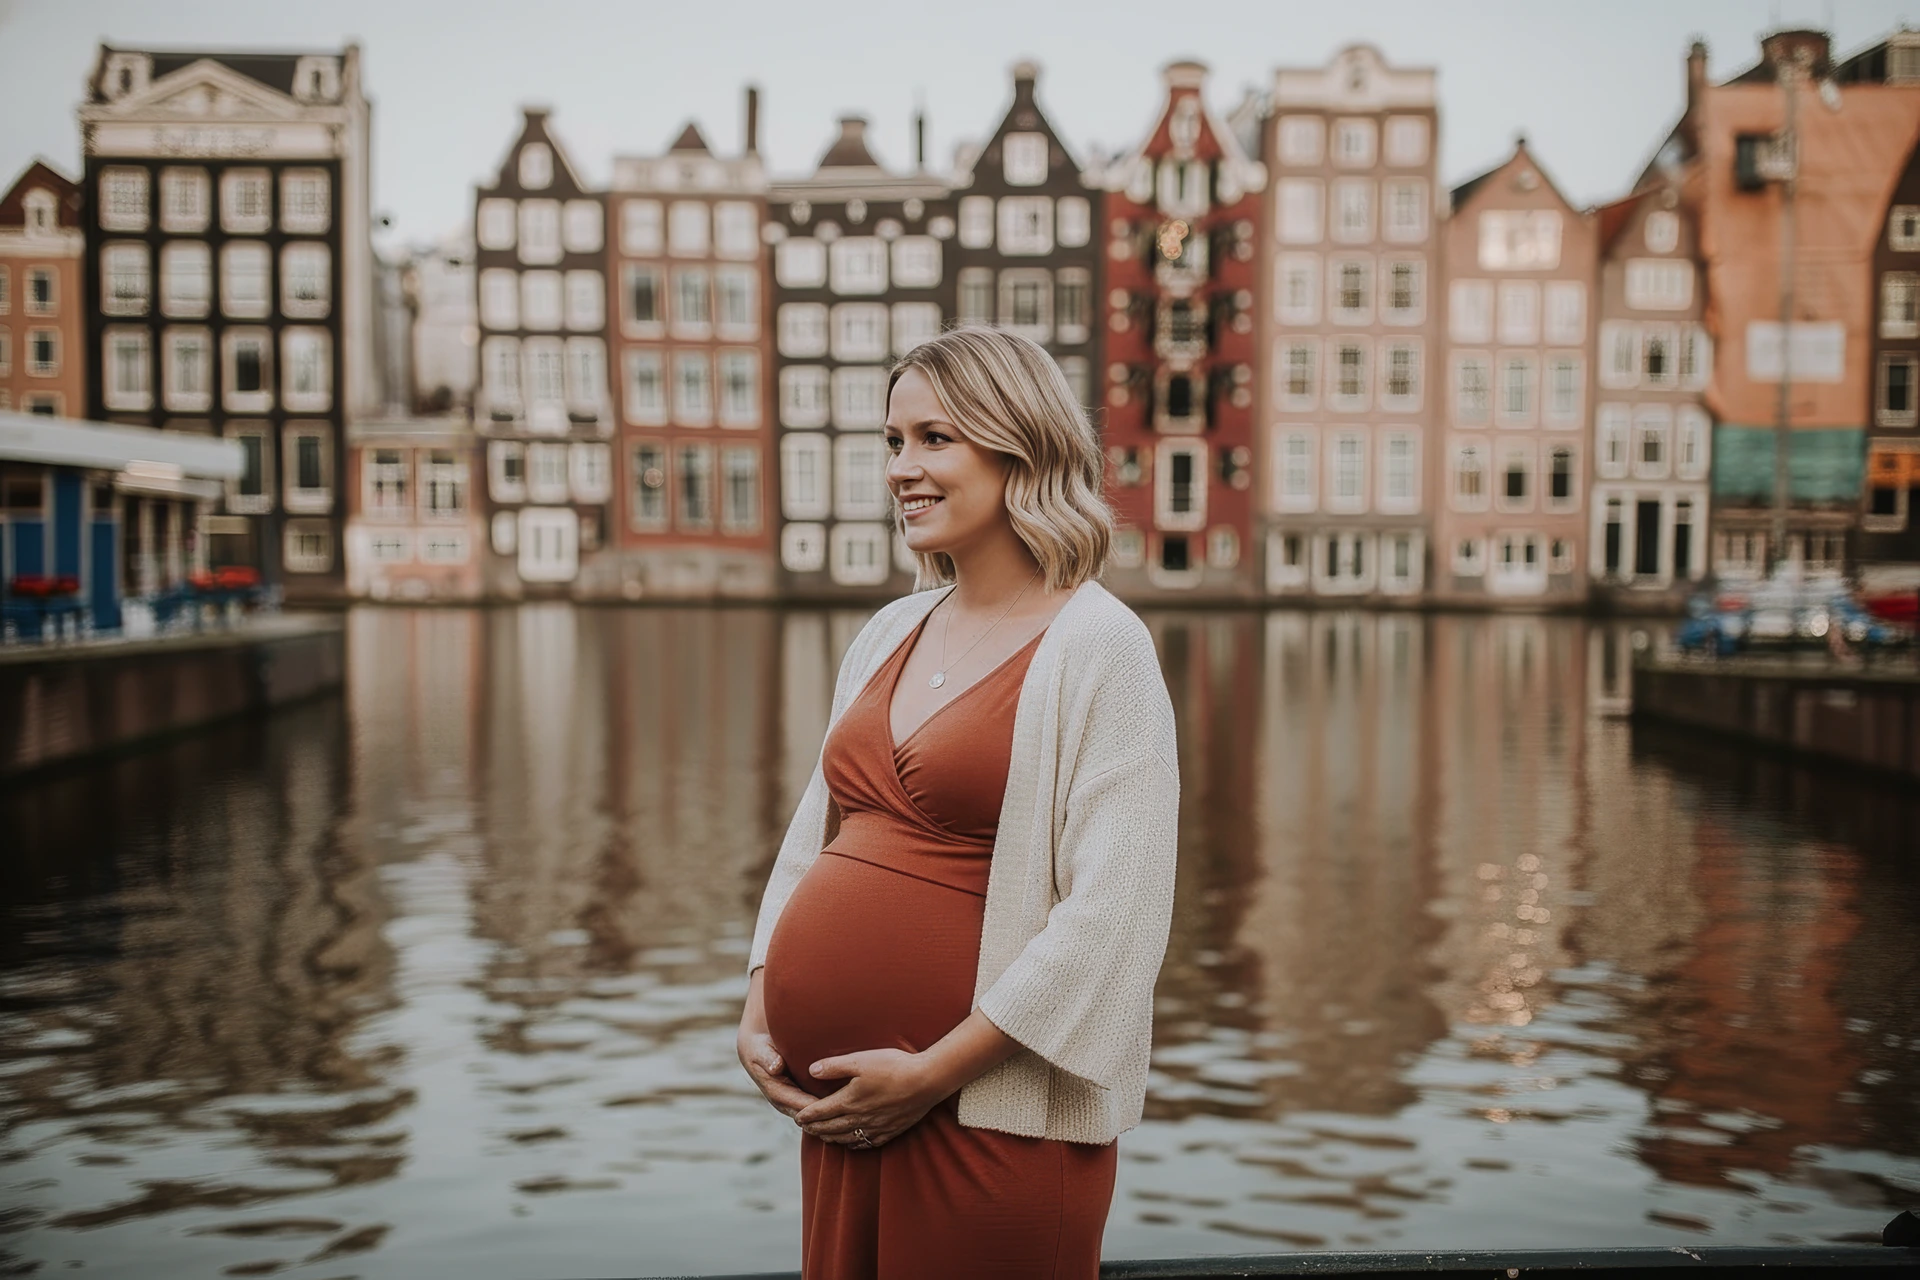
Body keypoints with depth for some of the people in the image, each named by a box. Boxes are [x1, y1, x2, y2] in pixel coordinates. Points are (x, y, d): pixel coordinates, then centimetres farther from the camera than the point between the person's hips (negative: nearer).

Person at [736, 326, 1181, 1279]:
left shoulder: (1096, 646, -11)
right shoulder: (889, 635, 10)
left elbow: (1113, 914, -18)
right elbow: (812, 839, 16)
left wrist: (932, 1074, -17)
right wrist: (759, 1011, 3)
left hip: (992, 1116, -6)